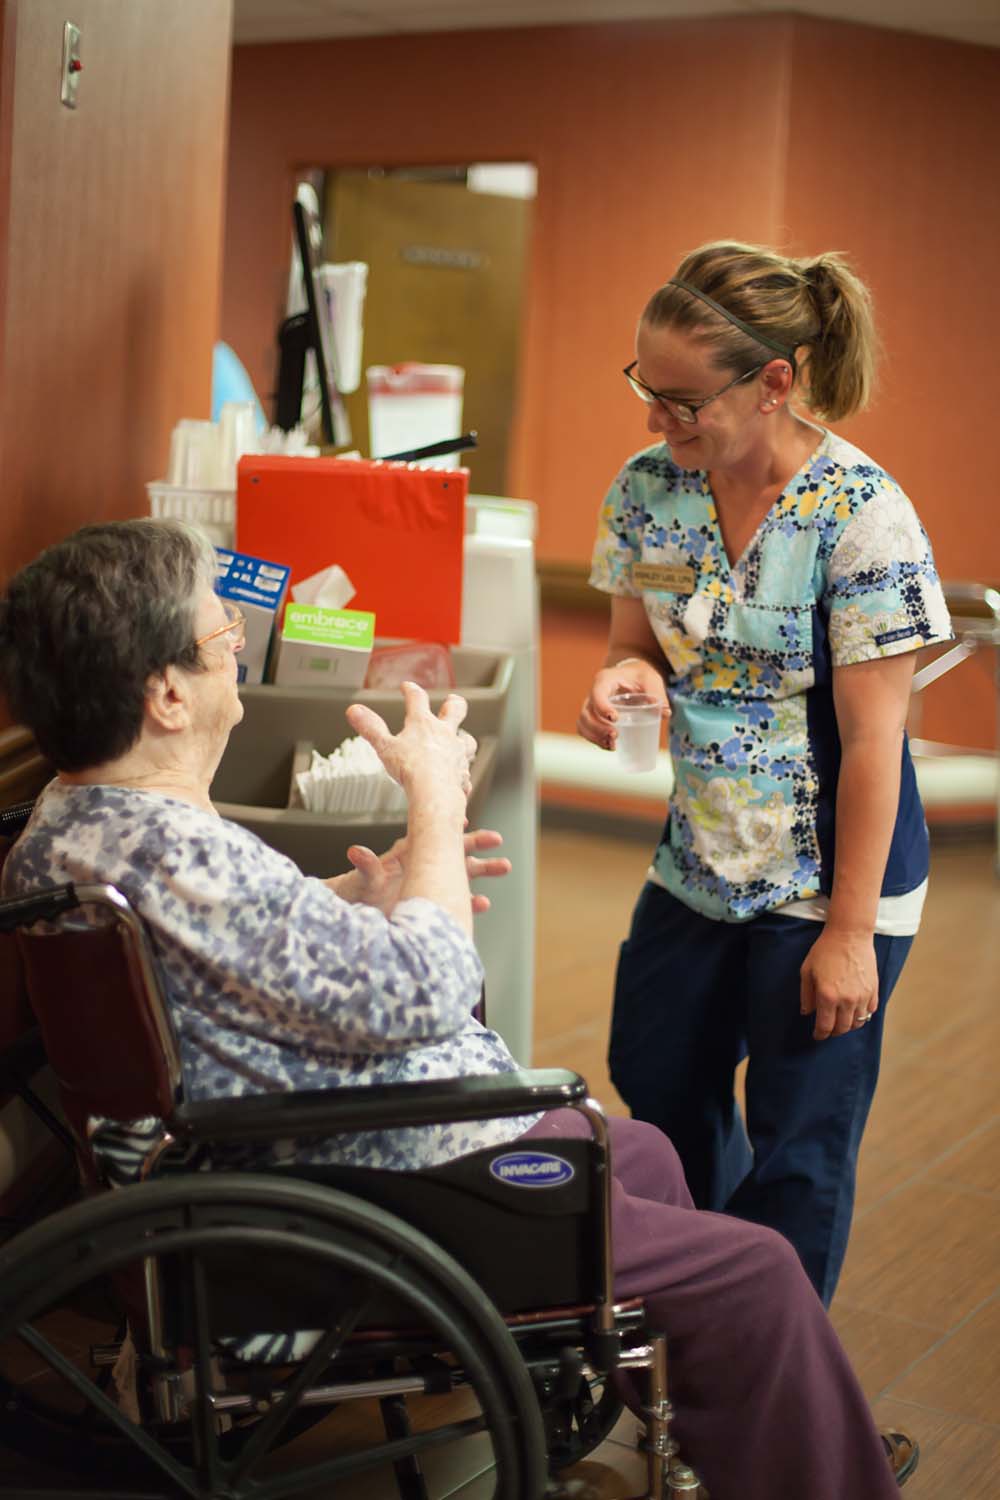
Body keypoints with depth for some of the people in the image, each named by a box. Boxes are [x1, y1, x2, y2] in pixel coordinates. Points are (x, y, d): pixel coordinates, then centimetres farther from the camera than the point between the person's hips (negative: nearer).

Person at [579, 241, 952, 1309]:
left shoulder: (862, 518, -21)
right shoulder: (648, 490, -4)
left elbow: (872, 739, -18)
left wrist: (850, 931, -16)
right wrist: (627, 679, -17)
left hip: (827, 882, -6)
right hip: (698, 861, 6)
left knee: (797, 1145, 7)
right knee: (655, 1085, 21)